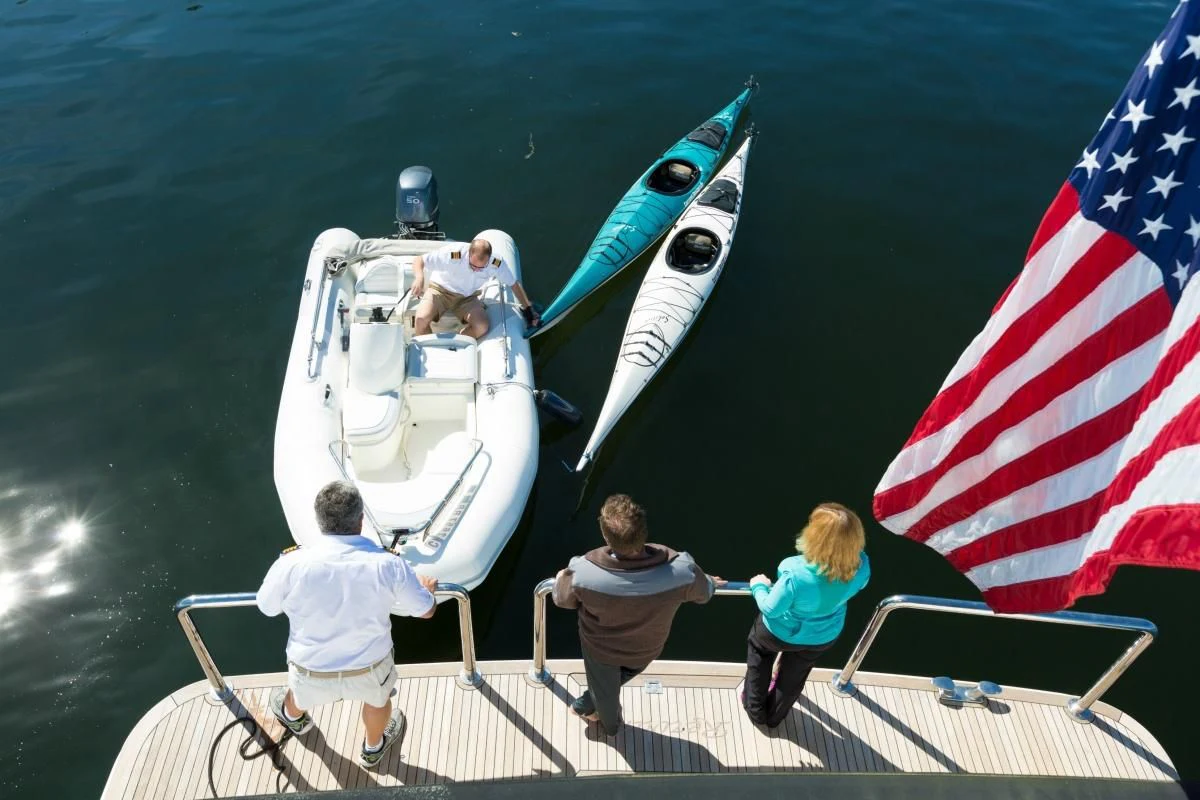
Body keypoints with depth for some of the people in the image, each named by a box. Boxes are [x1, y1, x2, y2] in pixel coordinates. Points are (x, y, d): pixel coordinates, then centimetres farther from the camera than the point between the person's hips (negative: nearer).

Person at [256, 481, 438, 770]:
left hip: (313, 671, 1)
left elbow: (267, 607, -5)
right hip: (369, 668, -1)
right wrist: (427, 588, 14)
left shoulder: (292, 565, -26)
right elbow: (426, 611, -10)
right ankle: (373, 749, 62)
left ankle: (293, 717, 71)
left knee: (300, 695, 37)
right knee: (378, 698, 34)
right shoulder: (388, 565, -25)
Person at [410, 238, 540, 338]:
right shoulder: (453, 254, -32)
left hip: (467, 297, 2)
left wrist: (528, 309, 1)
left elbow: (514, 284, -5)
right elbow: (418, 260, -25)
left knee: (482, 328, -24)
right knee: (422, 319, -29)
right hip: (440, 290, -2)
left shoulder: (497, 264, -23)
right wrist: (419, 277, -48)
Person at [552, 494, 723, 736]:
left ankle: (611, 725, 62)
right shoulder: (681, 571, -39)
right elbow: (703, 593, -14)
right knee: (619, 677, 35)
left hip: (600, 647, 0)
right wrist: (711, 583, 11)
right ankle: (584, 706, 60)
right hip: (645, 649, 1)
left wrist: (561, 579, 7)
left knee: (605, 690, 33)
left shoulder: (583, 573, -42)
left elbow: (562, 600, -16)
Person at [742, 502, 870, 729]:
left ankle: (755, 708, 48)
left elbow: (770, 609, -26)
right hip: (822, 638, 4)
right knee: (794, 676, 33)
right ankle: (775, 714, 60)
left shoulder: (796, 576, -45)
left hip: (781, 634, -3)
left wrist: (759, 586, -7)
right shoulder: (861, 566, -32)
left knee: (758, 650, 33)